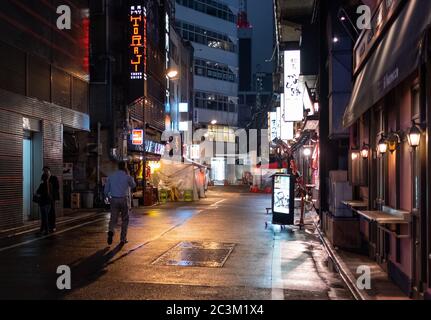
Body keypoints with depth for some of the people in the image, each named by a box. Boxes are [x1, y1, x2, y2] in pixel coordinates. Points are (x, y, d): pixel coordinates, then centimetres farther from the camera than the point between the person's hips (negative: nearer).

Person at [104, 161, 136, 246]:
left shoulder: (111, 176, 5)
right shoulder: (127, 176, -4)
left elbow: (106, 190, 6)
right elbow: (133, 186, 15)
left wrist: (109, 197, 22)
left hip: (114, 200, 2)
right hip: (123, 200, -2)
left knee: (113, 219, 3)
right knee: (125, 220, 13)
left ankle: (111, 231, -27)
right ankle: (123, 239, 13)